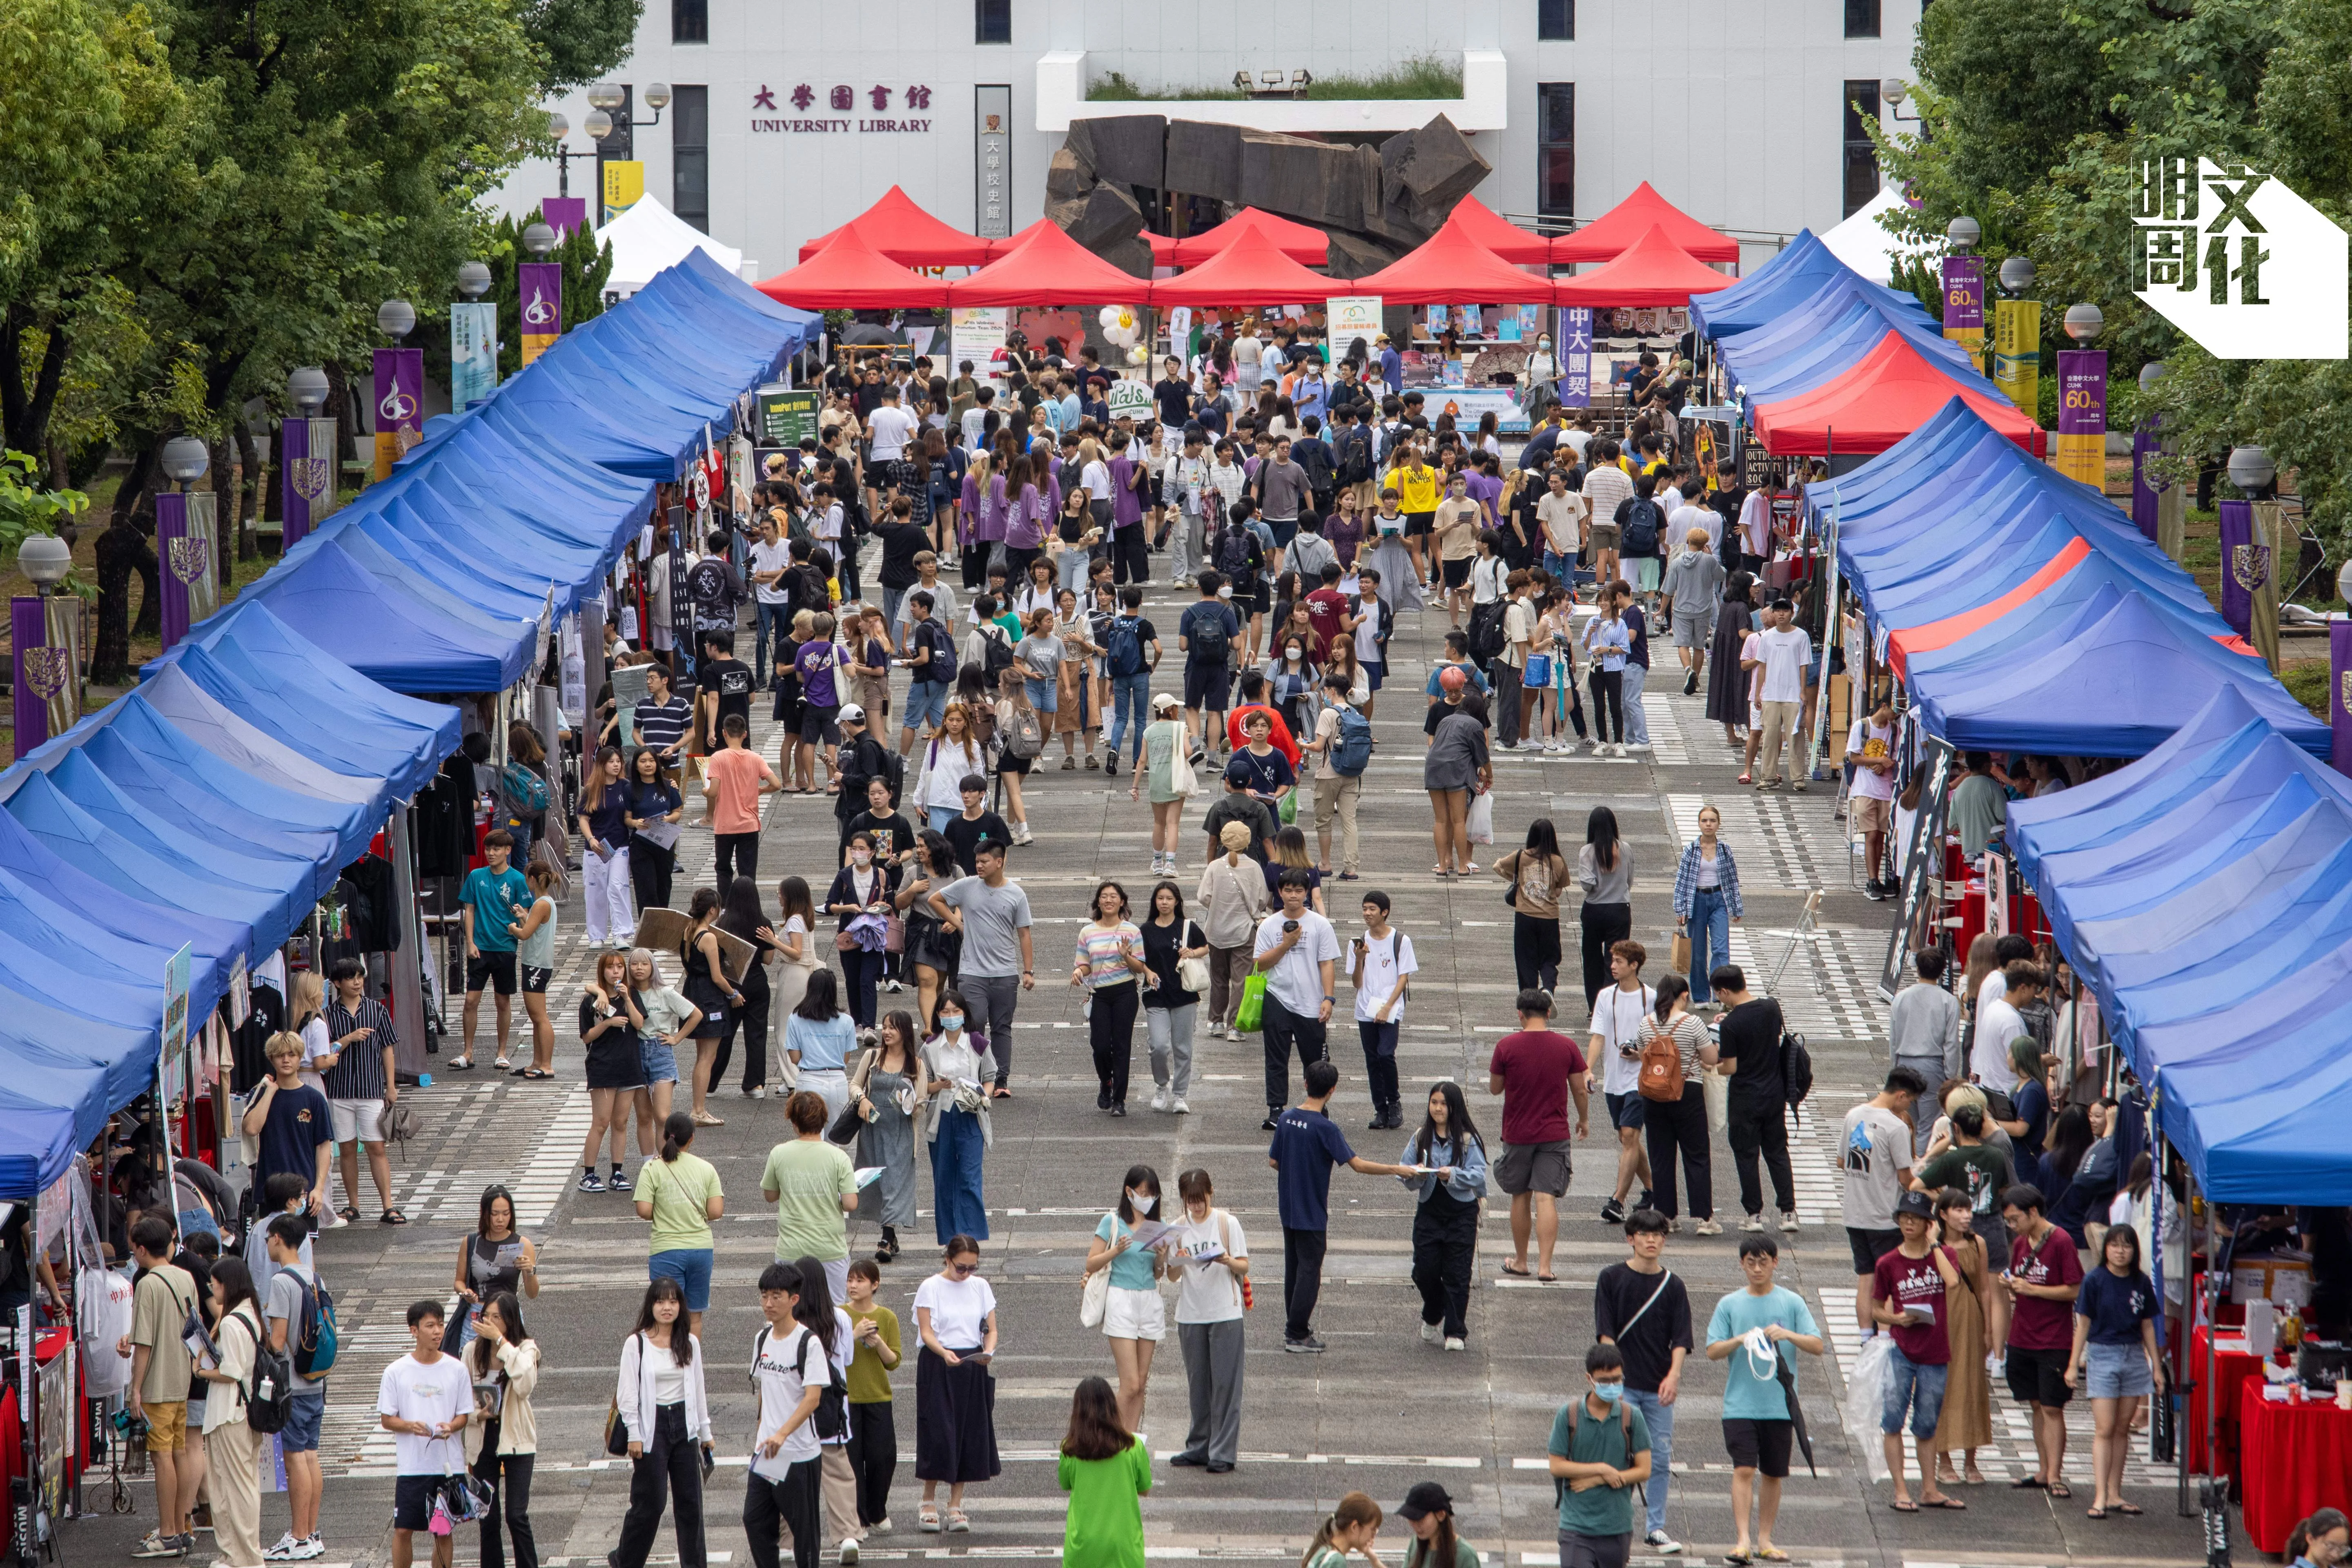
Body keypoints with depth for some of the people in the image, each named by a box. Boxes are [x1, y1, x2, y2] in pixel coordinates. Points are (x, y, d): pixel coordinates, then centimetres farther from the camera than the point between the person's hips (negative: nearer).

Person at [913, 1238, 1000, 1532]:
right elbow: (926, 1332, -9)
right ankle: (929, 1502, 7)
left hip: (974, 1367, 3)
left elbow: (991, 1330, 7)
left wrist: (989, 1351, -15)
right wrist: (944, 1353, -28)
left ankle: (956, 1505, 10)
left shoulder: (980, 1287, 8)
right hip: (938, 1367, -3)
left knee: (969, 1435, 2)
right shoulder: (930, 1288, -3)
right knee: (938, 1433, -7)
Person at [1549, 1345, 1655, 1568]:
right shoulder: (1569, 1415, -2)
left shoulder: (1632, 1417, 0)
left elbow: (1644, 1471, -1)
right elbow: (1557, 1466, -2)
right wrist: (1602, 1469, -11)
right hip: (1576, 1527, -2)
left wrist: (1595, 1481, -9)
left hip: (1618, 1526, 2)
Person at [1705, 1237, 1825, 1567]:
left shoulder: (1792, 1303, 4)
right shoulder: (1730, 1305, 5)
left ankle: (1765, 1539, 18)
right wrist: (1740, 1341, -16)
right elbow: (1712, 1351, 3)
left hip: (1780, 1403, 1)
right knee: (1744, 1469, -12)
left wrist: (1789, 1335, -17)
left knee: (1773, 1474, 8)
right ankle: (1743, 1540, -16)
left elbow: (1817, 1346, 0)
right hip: (1740, 1403, -1)